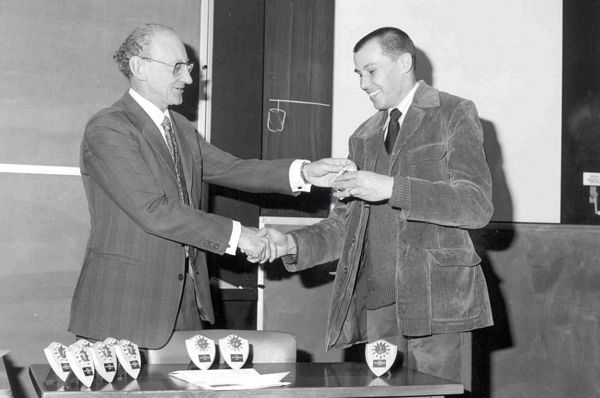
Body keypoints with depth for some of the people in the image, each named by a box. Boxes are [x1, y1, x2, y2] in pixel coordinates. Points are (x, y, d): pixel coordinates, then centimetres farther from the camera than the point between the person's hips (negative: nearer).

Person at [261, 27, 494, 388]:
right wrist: (291, 244, 1)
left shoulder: (454, 114, 3)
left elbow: (478, 205, -10)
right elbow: (345, 225, 20)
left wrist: (391, 189, -17)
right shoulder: (364, 138, 22)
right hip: (376, 305, 5)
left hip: (435, 302, -5)